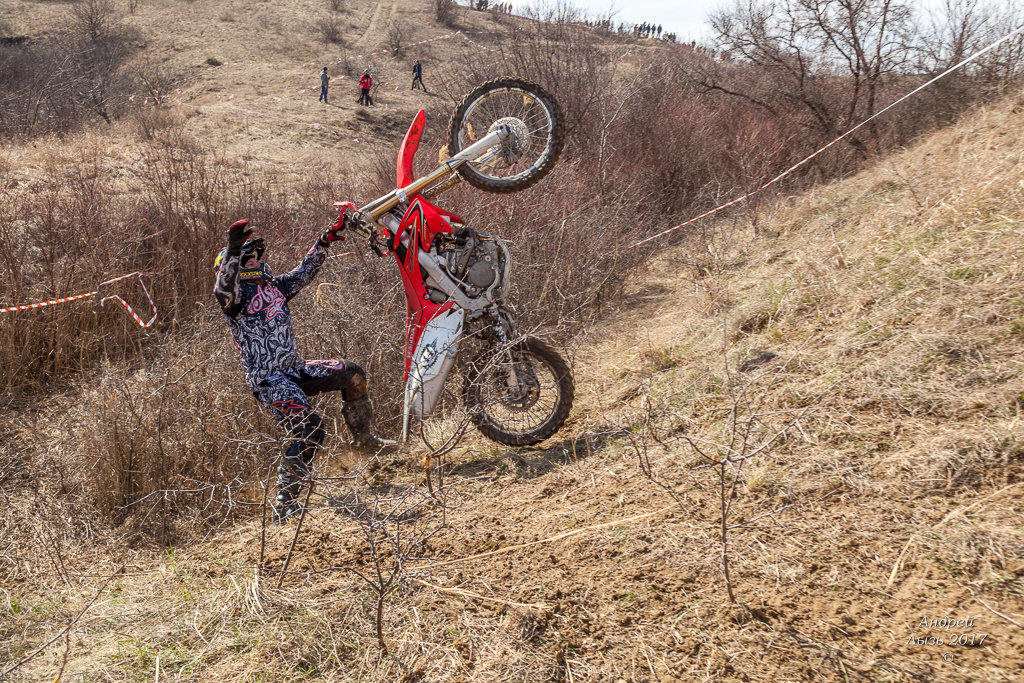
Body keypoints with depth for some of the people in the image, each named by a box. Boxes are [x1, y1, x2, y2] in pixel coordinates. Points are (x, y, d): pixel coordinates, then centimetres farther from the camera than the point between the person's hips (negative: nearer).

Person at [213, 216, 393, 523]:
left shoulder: (274, 286, 15)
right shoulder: (236, 295, -8)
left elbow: (305, 271, 23)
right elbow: (223, 289, -31)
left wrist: (327, 238, 17)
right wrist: (233, 251, -45)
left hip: (295, 370, 8)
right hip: (267, 379, -8)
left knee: (351, 374, 7)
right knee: (309, 430, -24)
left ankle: (363, 437, 26)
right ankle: (284, 504, -18)